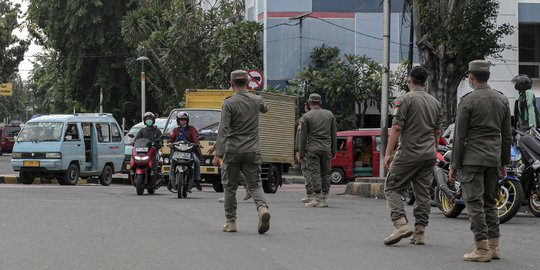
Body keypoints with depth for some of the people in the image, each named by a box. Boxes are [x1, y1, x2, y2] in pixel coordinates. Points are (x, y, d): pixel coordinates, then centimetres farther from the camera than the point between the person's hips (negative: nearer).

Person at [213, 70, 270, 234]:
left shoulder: (229, 103, -9)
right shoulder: (257, 100, 4)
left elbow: (223, 129, -14)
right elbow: (265, 109, 29)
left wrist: (218, 153, -15)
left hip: (232, 151, -3)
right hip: (252, 151, 3)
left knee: (230, 187, 8)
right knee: (254, 185, 5)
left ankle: (231, 222, 11)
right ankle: (262, 208, -23)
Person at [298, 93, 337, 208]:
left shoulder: (307, 116, -2)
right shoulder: (330, 115, 9)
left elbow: (303, 136, -2)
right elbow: (334, 134, 12)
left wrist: (301, 153, 2)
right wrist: (334, 151, 16)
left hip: (313, 148, -4)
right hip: (326, 148, 4)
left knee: (314, 173, -4)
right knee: (325, 173, 8)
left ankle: (317, 198, -9)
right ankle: (324, 199, 8)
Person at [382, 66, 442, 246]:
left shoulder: (405, 99, -7)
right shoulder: (435, 102, 13)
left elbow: (397, 128, -13)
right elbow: (437, 132, 16)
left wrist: (388, 153, -11)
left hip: (408, 154, -6)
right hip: (429, 155, 6)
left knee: (392, 188, 1)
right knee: (423, 193, 8)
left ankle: (401, 224, -16)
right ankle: (419, 233, 6)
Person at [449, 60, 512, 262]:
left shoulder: (468, 101, -9)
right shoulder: (502, 100, 8)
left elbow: (460, 136, -9)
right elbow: (507, 135, 11)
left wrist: (454, 165, -4)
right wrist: (504, 162, 19)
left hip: (472, 159, -6)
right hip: (494, 159, 6)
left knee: (475, 203, -4)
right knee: (490, 203, 15)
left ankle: (482, 248, -8)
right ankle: (494, 246, 15)